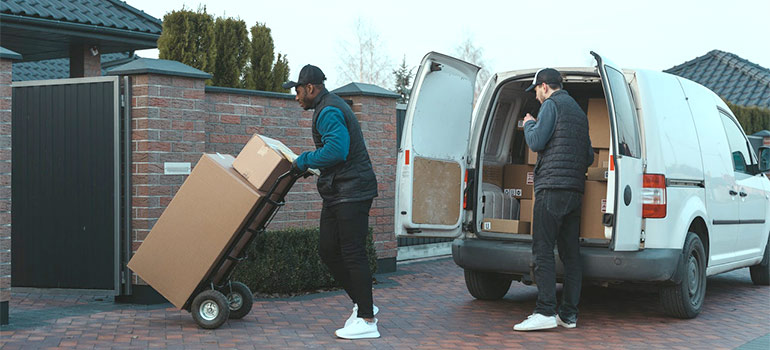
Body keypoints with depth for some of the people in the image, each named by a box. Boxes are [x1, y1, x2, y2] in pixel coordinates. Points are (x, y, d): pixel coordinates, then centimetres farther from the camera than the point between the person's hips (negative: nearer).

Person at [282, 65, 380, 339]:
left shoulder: (329, 112, -14)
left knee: (353, 254, -9)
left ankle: (366, 321, -4)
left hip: (352, 193, -11)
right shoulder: (330, 107, 21)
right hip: (338, 193, 11)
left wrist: (305, 160, -15)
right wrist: (308, 163, 22)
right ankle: (361, 304, 19)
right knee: (328, 250, 11)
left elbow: (336, 150, -27)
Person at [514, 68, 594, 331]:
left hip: (552, 186, -9)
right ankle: (568, 314, 8)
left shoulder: (552, 105, -3)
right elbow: (589, 157, 24)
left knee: (543, 250, -10)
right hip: (575, 190, 9)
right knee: (570, 253, 7)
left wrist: (529, 124, 7)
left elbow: (536, 142, -11)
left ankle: (545, 312, -15)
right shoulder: (579, 112, 24)